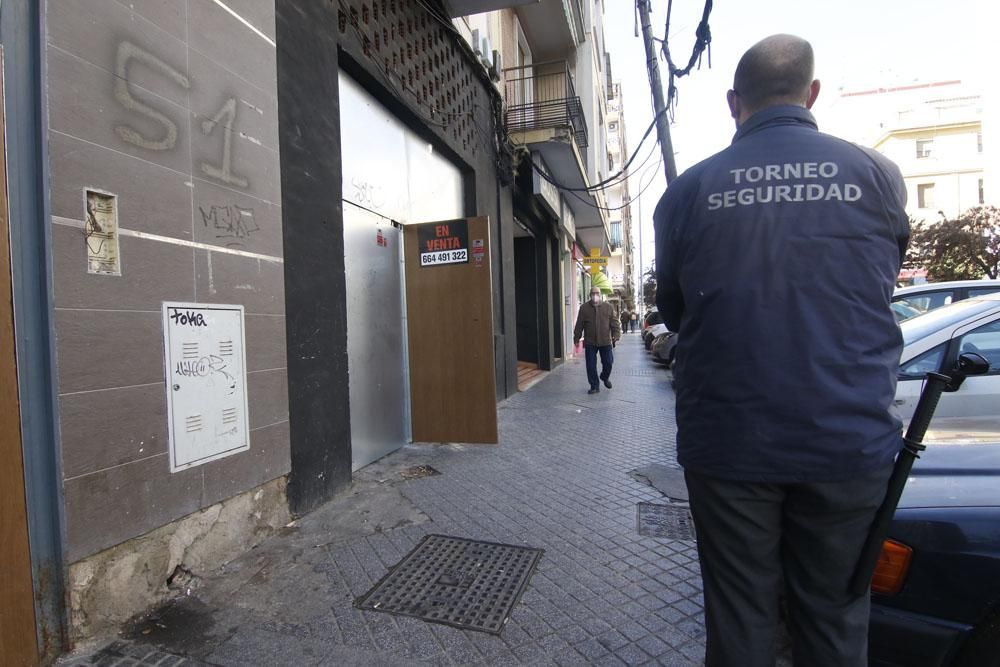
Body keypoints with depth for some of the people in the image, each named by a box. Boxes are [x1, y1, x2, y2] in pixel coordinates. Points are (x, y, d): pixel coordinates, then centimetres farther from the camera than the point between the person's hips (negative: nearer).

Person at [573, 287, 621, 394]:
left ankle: (605, 377, 37)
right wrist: (576, 338, 4)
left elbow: (614, 322, 4)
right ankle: (594, 386, 15)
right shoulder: (584, 308, 1)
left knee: (608, 363, 7)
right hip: (590, 342, 0)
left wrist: (616, 335, -6)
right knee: (591, 366, 1)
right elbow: (579, 325, 4)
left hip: (605, 341, 1)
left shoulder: (608, 307, 2)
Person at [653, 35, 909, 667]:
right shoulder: (877, 174, 0)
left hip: (727, 441, -1)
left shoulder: (690, 190, -3)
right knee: (834, 612, 19)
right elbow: (885, 279, 16)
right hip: (850, 441, 2)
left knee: (739, 613, 15)